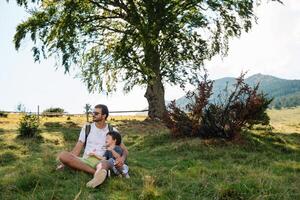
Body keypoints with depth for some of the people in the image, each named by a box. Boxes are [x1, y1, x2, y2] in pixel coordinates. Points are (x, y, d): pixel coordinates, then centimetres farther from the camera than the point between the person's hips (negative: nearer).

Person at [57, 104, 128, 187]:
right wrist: (65, 163, -5)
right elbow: (77, 149, 10)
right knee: (63, 155, -28)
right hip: (85, 161, 2)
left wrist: (122, 158, -20)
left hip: (101, 161, -2)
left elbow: (125, 150, 5)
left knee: (105, 163, -39)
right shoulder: (87, 128, 11)